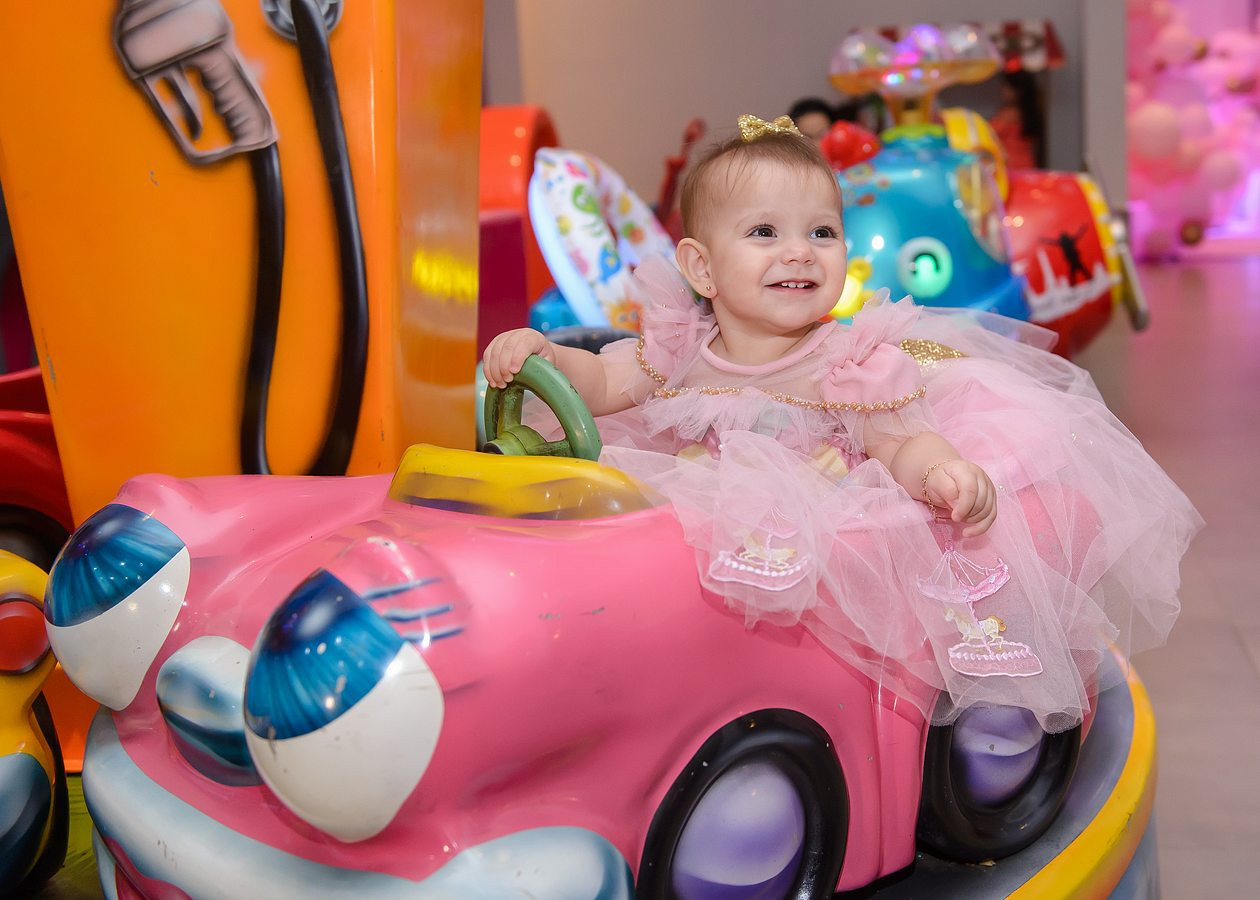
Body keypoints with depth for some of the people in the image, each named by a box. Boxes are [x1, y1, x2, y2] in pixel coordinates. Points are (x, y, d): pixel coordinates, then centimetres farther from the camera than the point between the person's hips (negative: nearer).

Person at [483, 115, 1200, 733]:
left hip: (833, 540, -3)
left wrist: (946, 470, -34)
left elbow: (897, 440, -12)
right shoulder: (678, 352, 2)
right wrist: (540, 352, -12)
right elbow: (601, 385, 7)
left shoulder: (852, 365, -7)